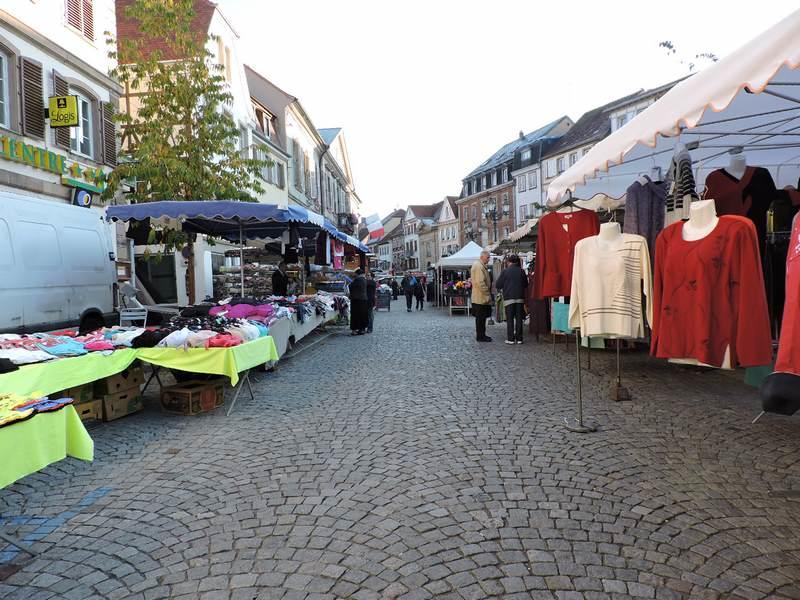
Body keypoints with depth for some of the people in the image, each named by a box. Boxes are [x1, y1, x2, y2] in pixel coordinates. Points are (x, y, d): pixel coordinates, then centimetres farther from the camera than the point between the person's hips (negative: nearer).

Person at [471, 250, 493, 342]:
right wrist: (487, 293, -18)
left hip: (480, 297, 10)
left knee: (481, 317, 15)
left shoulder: (481, 265, 17)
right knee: (480, 318, -4)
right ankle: (480, 336, 2)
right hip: (481, 297, -10)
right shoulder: (478, 266, -17)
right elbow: (480, 282, -23)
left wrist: (488, 292, 20)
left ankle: (481, 334, 22)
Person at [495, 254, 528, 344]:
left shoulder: (505, 271, -6)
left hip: (509, 298, -2)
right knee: (519, 318, 7)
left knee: (510, 319, 2)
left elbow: (498, 285, -2)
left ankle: (510, 339, 0)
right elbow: (526, 284, 12)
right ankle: (519, 338, 8)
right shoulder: (521, 271, 2)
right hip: (520, 298, 3)